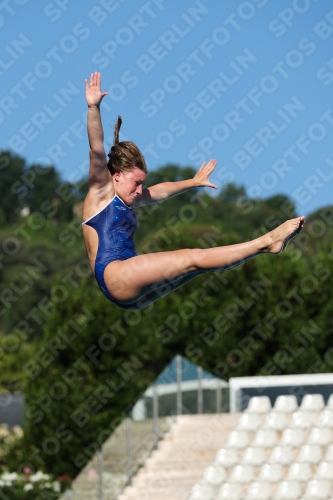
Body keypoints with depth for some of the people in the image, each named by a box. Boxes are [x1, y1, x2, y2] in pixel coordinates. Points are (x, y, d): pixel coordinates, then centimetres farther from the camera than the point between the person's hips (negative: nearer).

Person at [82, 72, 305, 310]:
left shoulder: (125, 200, 26)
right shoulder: (101, 192, 3)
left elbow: (160, 191, 39)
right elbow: (97, 150, -10)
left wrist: (194, 182, 51)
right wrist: (94, 108, -22)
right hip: (114, 277, -9)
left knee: (198, 263, 0)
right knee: (192, 259, -15)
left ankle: (266, 243, 0)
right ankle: (267, 242, -18)